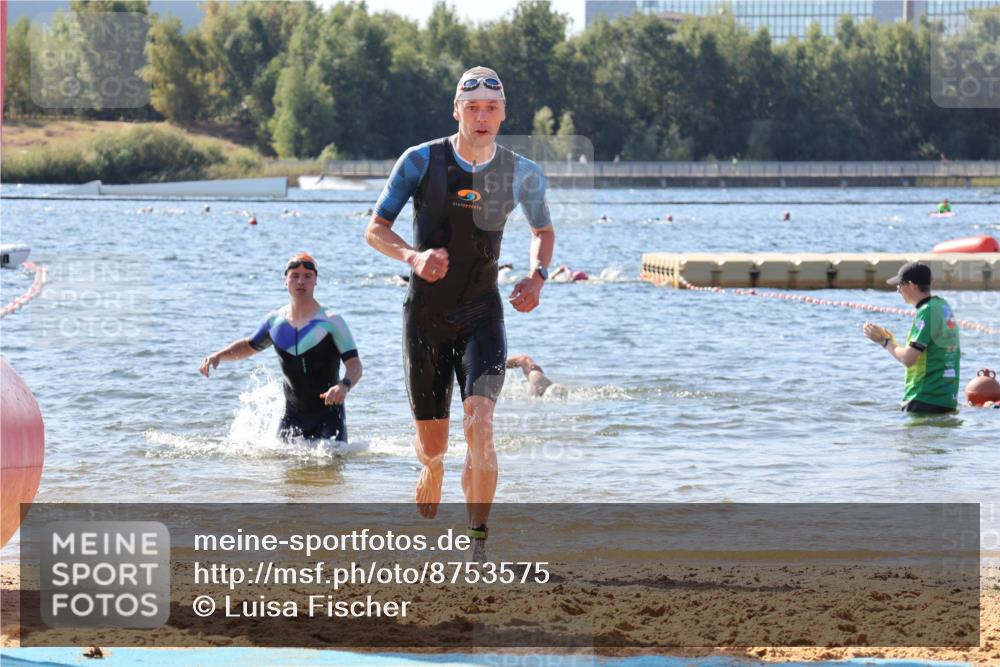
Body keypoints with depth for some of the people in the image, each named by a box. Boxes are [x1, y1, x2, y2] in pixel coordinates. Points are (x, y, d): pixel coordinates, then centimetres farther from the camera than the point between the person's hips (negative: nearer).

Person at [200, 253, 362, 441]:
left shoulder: (331, 322, -10)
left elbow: (355, 366, -14)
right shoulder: (275, 321, 4)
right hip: (292, 415, 4)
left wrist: (344, 386, -35)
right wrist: (218, 355, 9)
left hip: (328, 413, -4)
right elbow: (249, 346, 24)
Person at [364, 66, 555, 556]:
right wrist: (413, 256, -23)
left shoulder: (521, 174, -1)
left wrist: (537, 275, -3)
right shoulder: (421, 161, -7)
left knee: (479, 423, -21)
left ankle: (479, 544, -15)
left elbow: (543, 230, 17)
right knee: (432, 446, 6)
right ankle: (431, 469, 45)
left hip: (482, 316, 0)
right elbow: (375, 230, -3)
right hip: (425, 316, 0)